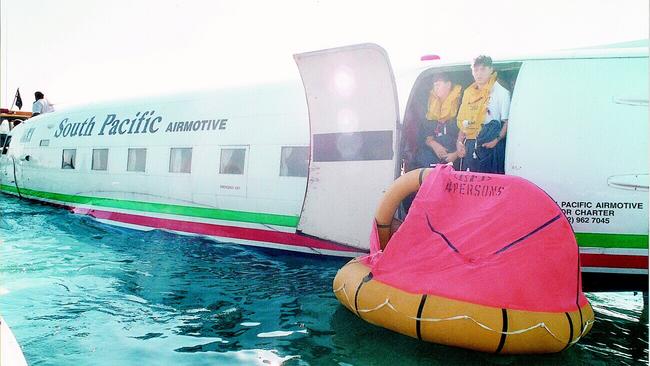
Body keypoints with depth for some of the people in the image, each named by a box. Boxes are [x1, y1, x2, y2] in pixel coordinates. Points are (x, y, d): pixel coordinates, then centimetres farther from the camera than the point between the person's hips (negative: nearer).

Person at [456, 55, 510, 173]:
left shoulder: (500, 91, 0)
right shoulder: (468, 92, 17)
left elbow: (507, 122, -6)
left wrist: (497, 139, -20)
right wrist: (459, 141, 8)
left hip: (490, 145, -5)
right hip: (469, 147, 5)